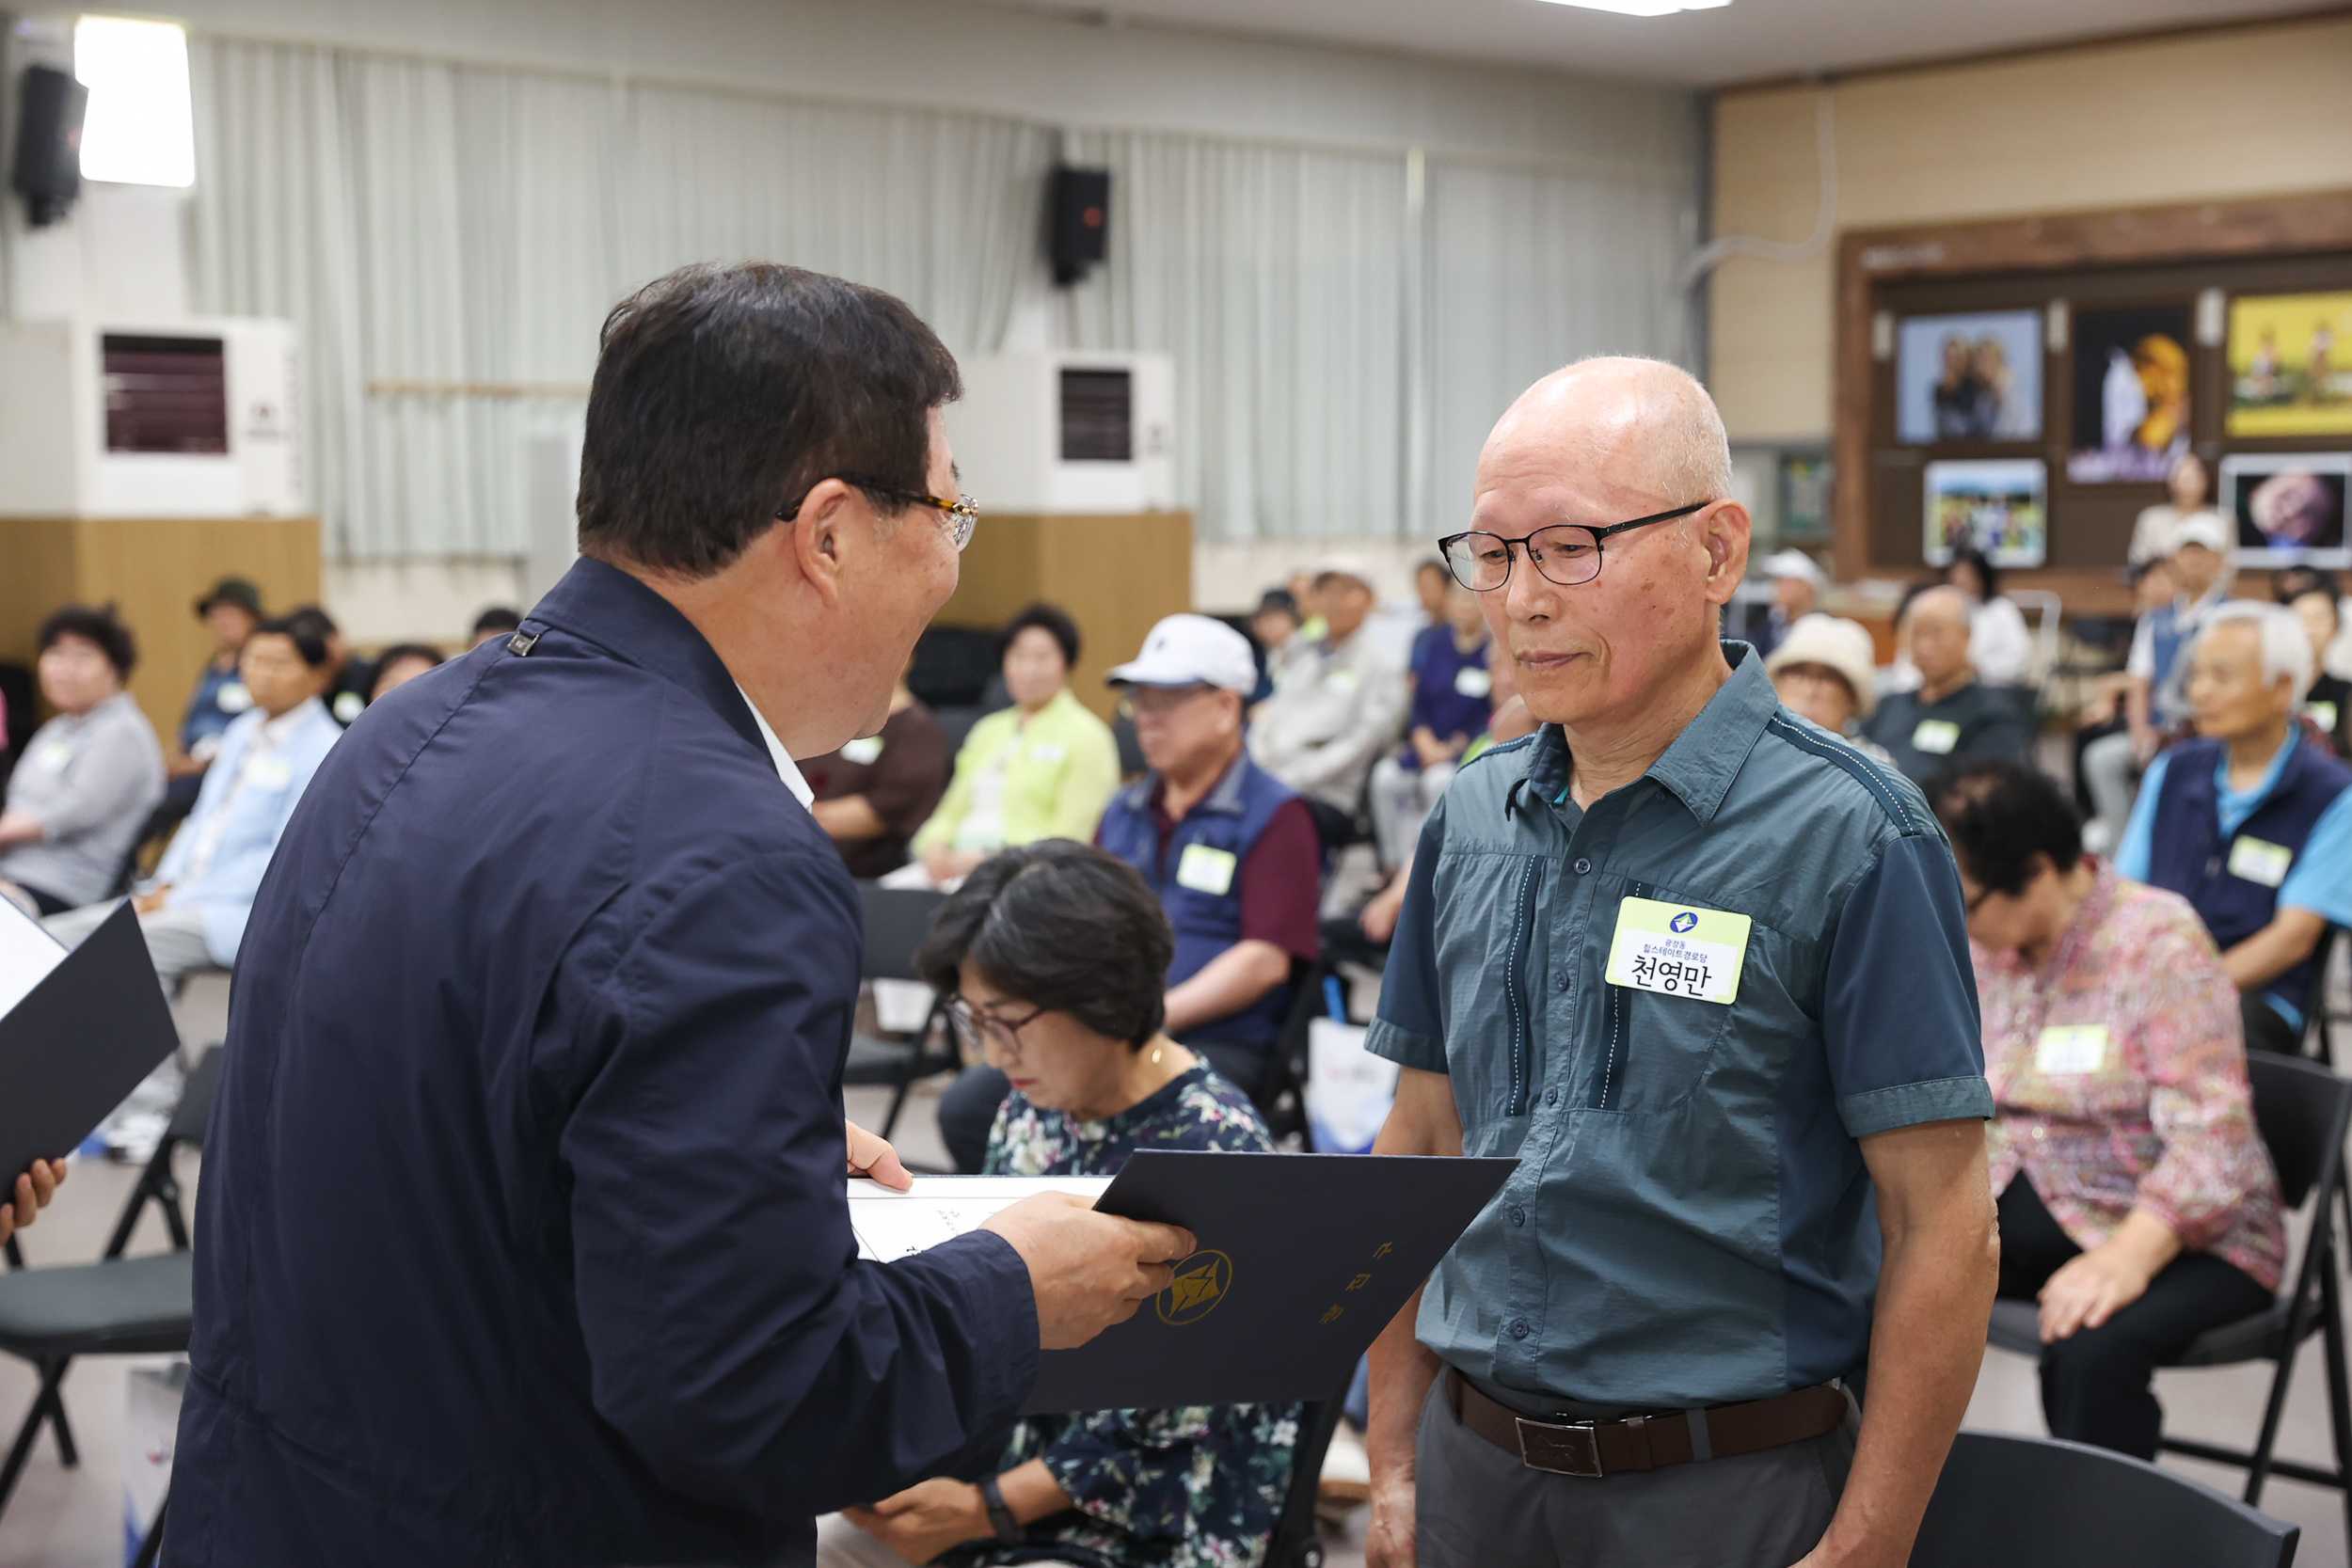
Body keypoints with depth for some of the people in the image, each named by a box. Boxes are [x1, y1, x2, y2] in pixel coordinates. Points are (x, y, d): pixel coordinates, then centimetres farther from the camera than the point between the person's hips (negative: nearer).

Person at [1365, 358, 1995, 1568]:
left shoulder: (1846, 834, -13)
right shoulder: (1470, 817, 3)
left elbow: (1943, 1229, -13)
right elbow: (1419, 1147, 9)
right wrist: (1394, 1466, 7)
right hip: (1472, 1464, 5)